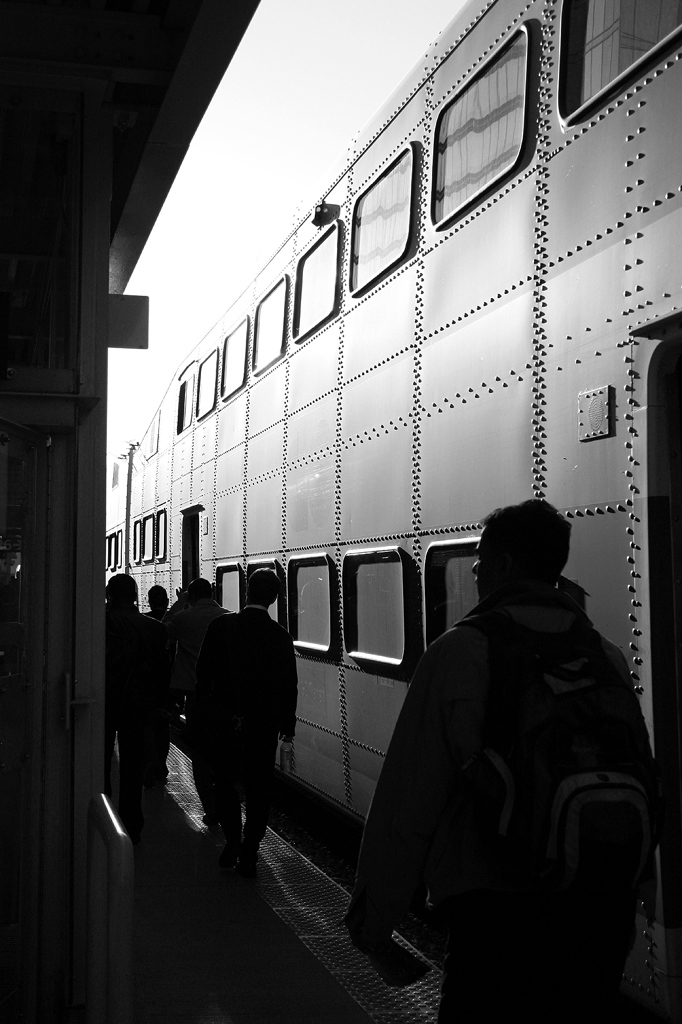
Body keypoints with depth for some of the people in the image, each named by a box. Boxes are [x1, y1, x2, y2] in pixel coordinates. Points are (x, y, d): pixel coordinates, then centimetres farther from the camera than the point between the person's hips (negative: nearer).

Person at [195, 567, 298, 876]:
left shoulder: (220, 627, -7)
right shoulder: (280, 636, -9)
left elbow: (203, 673, 0)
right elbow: (289, 685, -4)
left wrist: (205, 709, 12)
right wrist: (288, 724, 7)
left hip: (225, 721, 1)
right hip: (264, 723, 0)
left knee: (225, 782, 17)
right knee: (259, 788, 9)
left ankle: (233, 842, 14)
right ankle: (248, 853, 10)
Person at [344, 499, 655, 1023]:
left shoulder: (462, 651, -11)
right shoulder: (609, 656, 5)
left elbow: (409, 798, -12)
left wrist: (372, 915, -3)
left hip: (498, 907, -5)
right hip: (605, 911, 5)